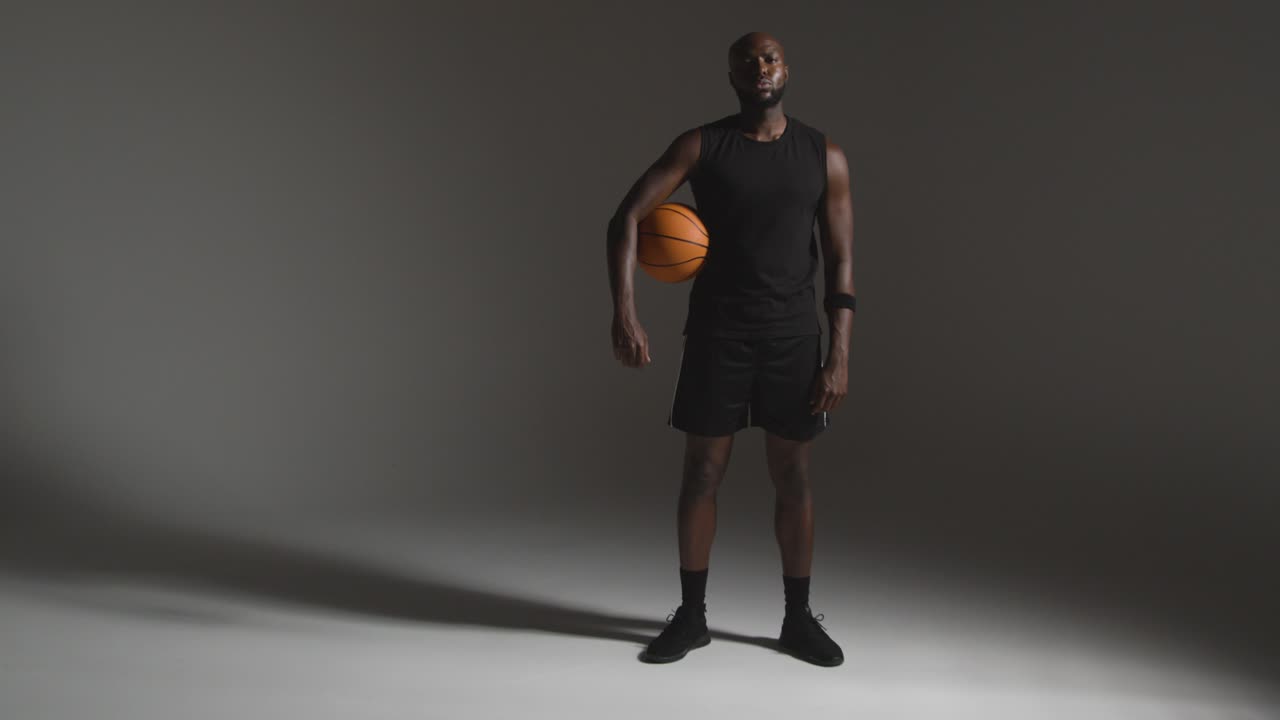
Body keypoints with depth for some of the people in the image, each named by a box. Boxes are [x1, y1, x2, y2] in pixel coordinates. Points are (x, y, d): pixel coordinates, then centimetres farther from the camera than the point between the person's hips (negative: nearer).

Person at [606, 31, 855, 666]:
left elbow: (840, 262, 2)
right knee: (701, 474, 3)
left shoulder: (824, 156, 2)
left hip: (793, 334, 1)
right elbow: (625, 216, -11)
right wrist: (623, 309, -25)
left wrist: (839, 356, -6)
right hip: (716, 333, -1)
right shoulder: (701, 145, -2)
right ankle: (691, 616, 18)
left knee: (792, 477, 6)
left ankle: (798, 619, 21)